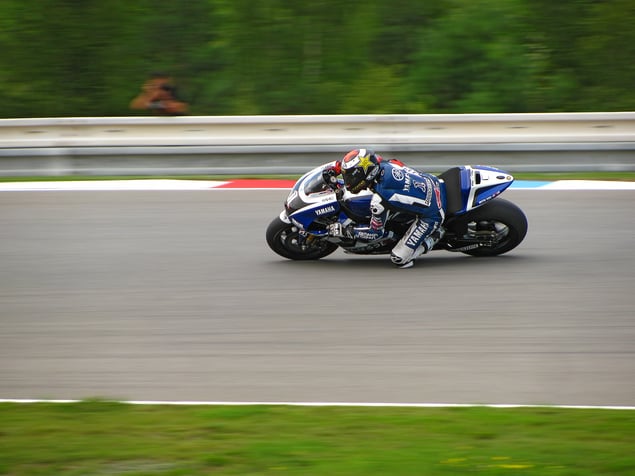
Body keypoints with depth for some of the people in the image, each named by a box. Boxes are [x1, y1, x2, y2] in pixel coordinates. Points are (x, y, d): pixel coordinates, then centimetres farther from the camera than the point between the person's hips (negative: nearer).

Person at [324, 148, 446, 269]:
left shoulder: (379, 200, -29)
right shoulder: (382, 164, -11)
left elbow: (376, 232, -14)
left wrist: (344, 231, -8)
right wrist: (334, 169, 6)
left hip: (431, 217, -8)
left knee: (399, 258, -6)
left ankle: (434, 237, 9)